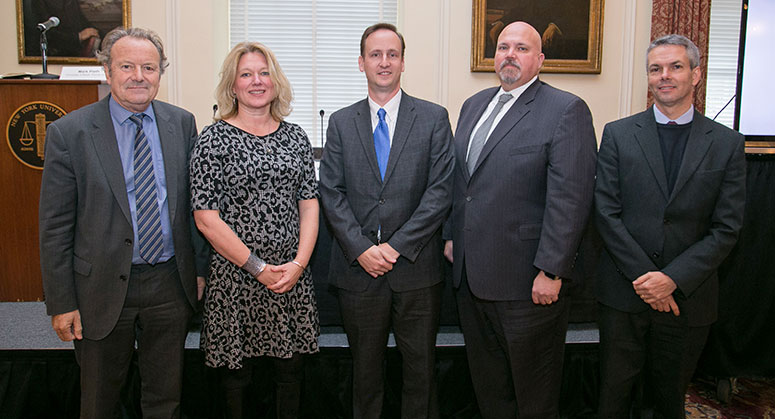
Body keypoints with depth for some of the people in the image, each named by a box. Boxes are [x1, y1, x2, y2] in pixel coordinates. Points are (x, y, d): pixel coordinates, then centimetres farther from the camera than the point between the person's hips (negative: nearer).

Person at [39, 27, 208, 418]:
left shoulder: (182, 123, 1)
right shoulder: (68, 132, -8)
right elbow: (54, 226, -6)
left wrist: (202, 268, 6)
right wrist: (61, 303, -7)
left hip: (170, 283, 2)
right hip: (103, 288, -2)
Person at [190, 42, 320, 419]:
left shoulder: (295, 137, 7)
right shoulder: (214, 139, -5)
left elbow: (309, 204, 5)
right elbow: (206, 218, -10)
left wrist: (299, 263, -7)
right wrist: (258, 267, -12)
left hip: (293, 273, 3)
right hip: (235, 275, -3)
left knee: (292, 369, 13)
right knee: (236, 371, 11)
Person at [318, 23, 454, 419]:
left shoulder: (434, 118, 2)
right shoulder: (341, 122, 8)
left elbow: (441, 190, -6)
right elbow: (331, 192, 1)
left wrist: (396, 246, -13)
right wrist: (361, 248, -11)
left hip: (416, 267, -1)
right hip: (357, 268, 2)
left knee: (421, 369, 12)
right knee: (365, 369, 15)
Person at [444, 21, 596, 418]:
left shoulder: (566, 111, -9)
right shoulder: (473, 105, 13)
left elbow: (570, 199, -15)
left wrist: (551, 271, -18)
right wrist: (451, 235, 14)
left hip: (528, 281, -6)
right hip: (470, 273, 6)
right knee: (486, 381, 20)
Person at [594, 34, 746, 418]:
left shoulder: (728, 144, 2)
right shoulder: (618, 134, 1)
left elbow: (726, 229, -3)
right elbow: (606, 212, -5)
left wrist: (673, 279, -14)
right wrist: (643, 276, -12)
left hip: (689, 297, 1)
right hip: (623, 293, 0)